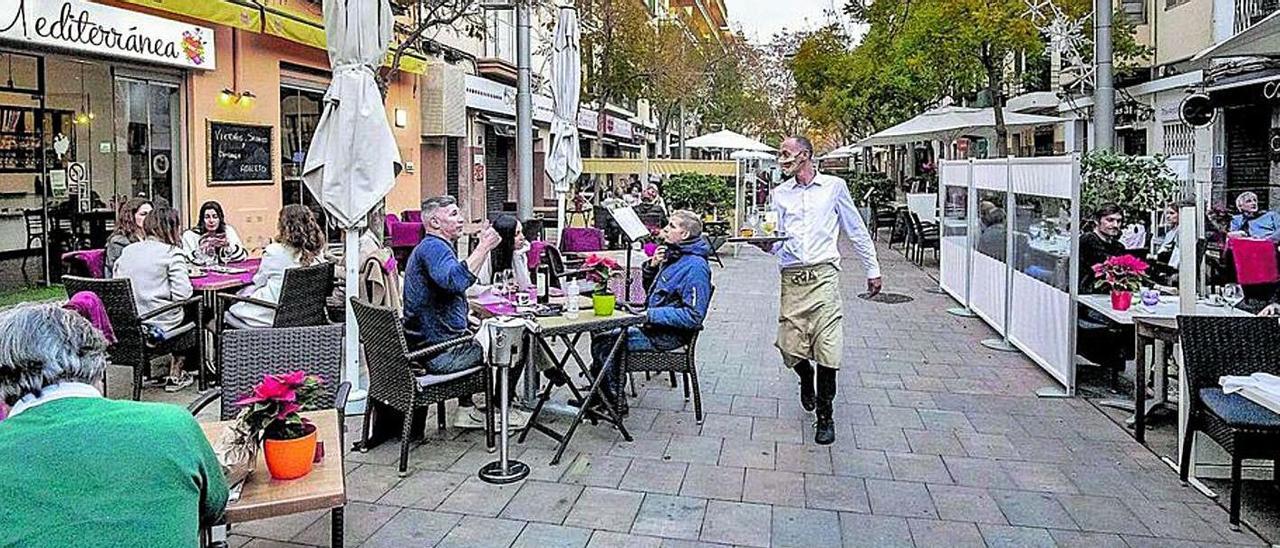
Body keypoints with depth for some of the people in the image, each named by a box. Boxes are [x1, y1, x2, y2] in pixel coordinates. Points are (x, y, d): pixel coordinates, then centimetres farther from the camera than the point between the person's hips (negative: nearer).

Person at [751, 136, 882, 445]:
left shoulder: (834, 187, 6)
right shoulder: (780, 193, 14)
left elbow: (856, 231, 12)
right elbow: (778, 240, 12)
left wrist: (873, 270, 14)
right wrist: (767, 245, -11)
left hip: (823, 275, -3)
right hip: (792, 278, 3)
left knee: (827, 350, -6)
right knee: (790, 349, -1)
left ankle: (825, 416, 11)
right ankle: (806, 378, 34)